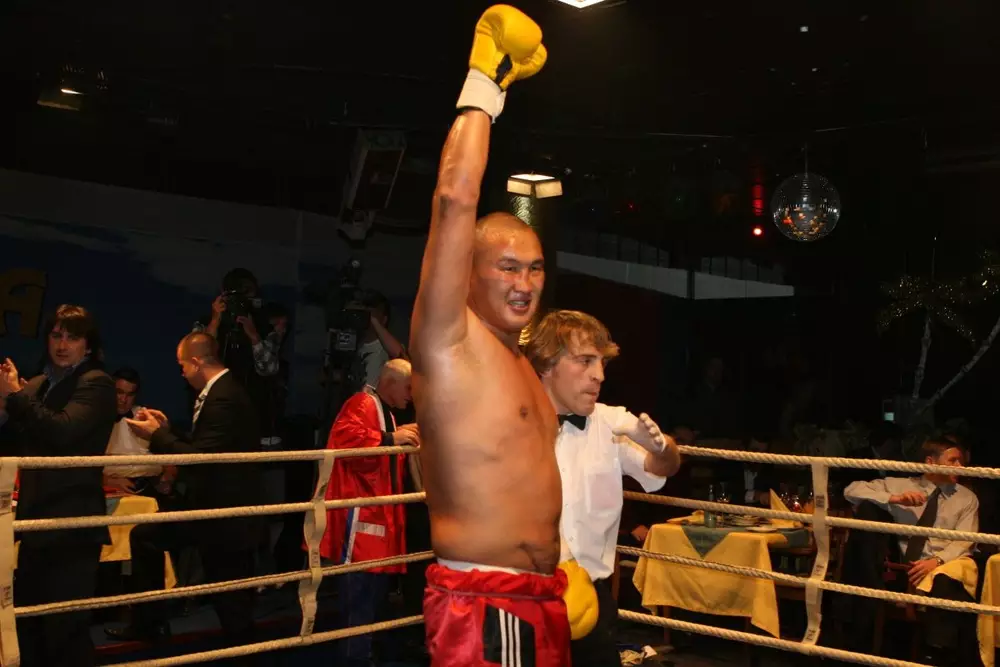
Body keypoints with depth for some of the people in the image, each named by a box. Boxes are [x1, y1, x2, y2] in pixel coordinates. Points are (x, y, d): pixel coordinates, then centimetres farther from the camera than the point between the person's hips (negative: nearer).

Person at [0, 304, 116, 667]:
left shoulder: (96, 383, -8)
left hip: (73, 524, -8)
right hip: (38, 521, 8)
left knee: (66, 629, -4)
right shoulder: (37, 385, 13)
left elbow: (62, 431, -23)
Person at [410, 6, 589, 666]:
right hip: (480, 608, -8)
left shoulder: (524, 364, 14)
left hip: (542, 601, 8)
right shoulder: (447, 339, -10)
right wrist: (485, 83, -13)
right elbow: (456, 199, -21)